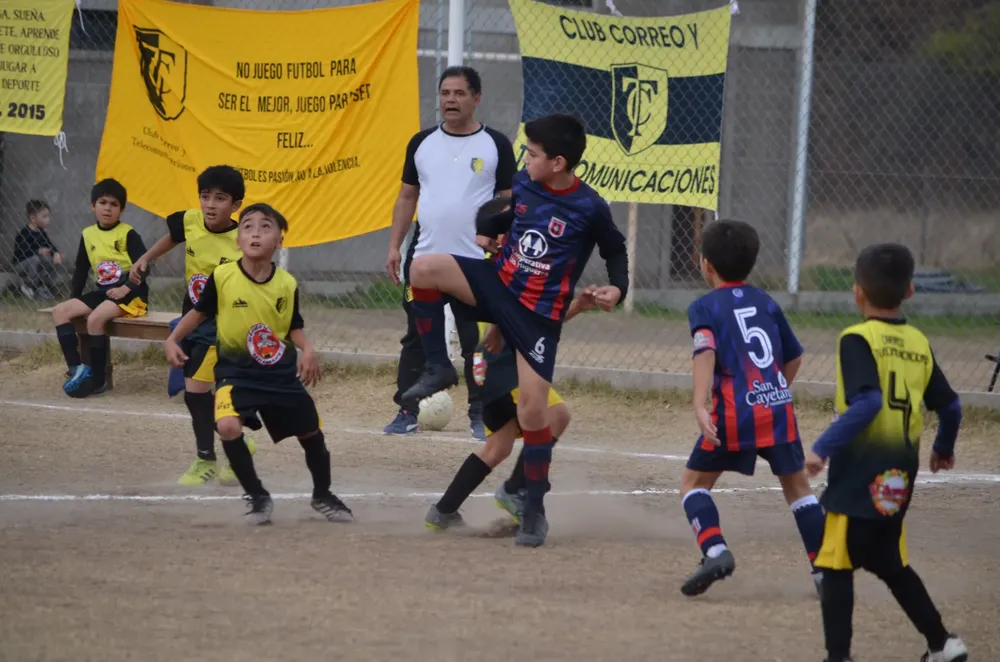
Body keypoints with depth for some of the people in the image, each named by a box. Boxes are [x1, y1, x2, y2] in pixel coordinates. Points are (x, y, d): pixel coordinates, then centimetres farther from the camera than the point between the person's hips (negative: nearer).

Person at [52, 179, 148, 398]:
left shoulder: (128, 234, -6)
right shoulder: (88, 235, 11)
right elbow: (80, 270, 18)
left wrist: (126, 288, -23)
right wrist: (74, 297, 10)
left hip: (129, 295, -7)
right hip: (102, 293, 7)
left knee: (95, 318, -32)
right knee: (60, 311, -11)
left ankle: (98, 379, -20)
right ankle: (76, 368, -17)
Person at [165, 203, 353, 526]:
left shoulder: (287, 284, -7)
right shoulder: (222, 277, -12)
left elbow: (294, 327, 4)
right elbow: (200, 312, 3)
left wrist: (307, 349, -15)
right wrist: (174, 339, -6)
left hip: (282, 372, 2)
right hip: (236, 369, -2)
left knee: (312, 434, 10)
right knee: (229, 426, -28)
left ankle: (322, 495, 40)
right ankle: (258, 497, -7)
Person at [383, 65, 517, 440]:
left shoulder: (495, 145, 1)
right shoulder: (422, 143, 9)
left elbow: (508, 202, 2)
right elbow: (407, 197, 13)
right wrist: (394, 246, 5)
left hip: (477, 261, -3)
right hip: (425, 257, 3)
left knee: (477, 342, 0)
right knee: (416, 338, 3)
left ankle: (480, 416, 8)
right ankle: (407, 412, 8)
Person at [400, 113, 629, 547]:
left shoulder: (590, 209, -15)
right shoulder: (522, 184, -1)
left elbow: (615, 251, -1)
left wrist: (616, 288, -17)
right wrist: (488, 230, 6)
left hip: (539, 315, -4)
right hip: (497, 283, 5)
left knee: (532, 409, -8)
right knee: (424, 268, -20)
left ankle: (534, 510, 6)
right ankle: (438, 369, -5)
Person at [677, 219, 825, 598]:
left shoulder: (704, 307, 2)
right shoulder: (766, 303, 17)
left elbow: (706, 352, -17)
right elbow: (793, 357, 23)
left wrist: (700, 405, -27)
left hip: (735, 413, -4)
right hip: (779, 406, 4)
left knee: (694, 481, 10)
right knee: (796, 485, 16)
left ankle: (715, 551, -12)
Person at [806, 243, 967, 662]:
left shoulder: (857, 339, -11)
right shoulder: (919, 344, 8)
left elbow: (868, 402, -24)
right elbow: (950, 406, 12)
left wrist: (823, 448, -23)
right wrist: (944, 448, 31)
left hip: (860, 473, -7)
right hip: (899, 479, 7)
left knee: (836, 566, 0)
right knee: (889, 563, 22)